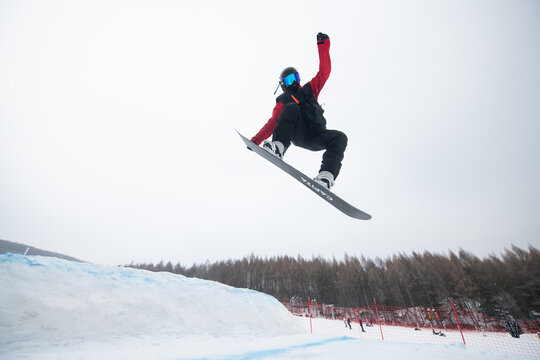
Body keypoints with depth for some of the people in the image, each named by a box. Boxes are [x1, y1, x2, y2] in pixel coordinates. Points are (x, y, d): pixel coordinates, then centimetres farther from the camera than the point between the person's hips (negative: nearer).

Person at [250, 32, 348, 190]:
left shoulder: (309, 89, 25)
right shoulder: (283, 102, 17)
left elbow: (324, 72, 19)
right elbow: (272, 123, 5)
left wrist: (323, 46, 11)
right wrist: (256, 139, -8)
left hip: (317, 137, 3)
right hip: (298, 135, -3)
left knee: (340, 137, -26)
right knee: (291, 107, -27)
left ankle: (326, 177, -42)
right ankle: (278, 147, -43)